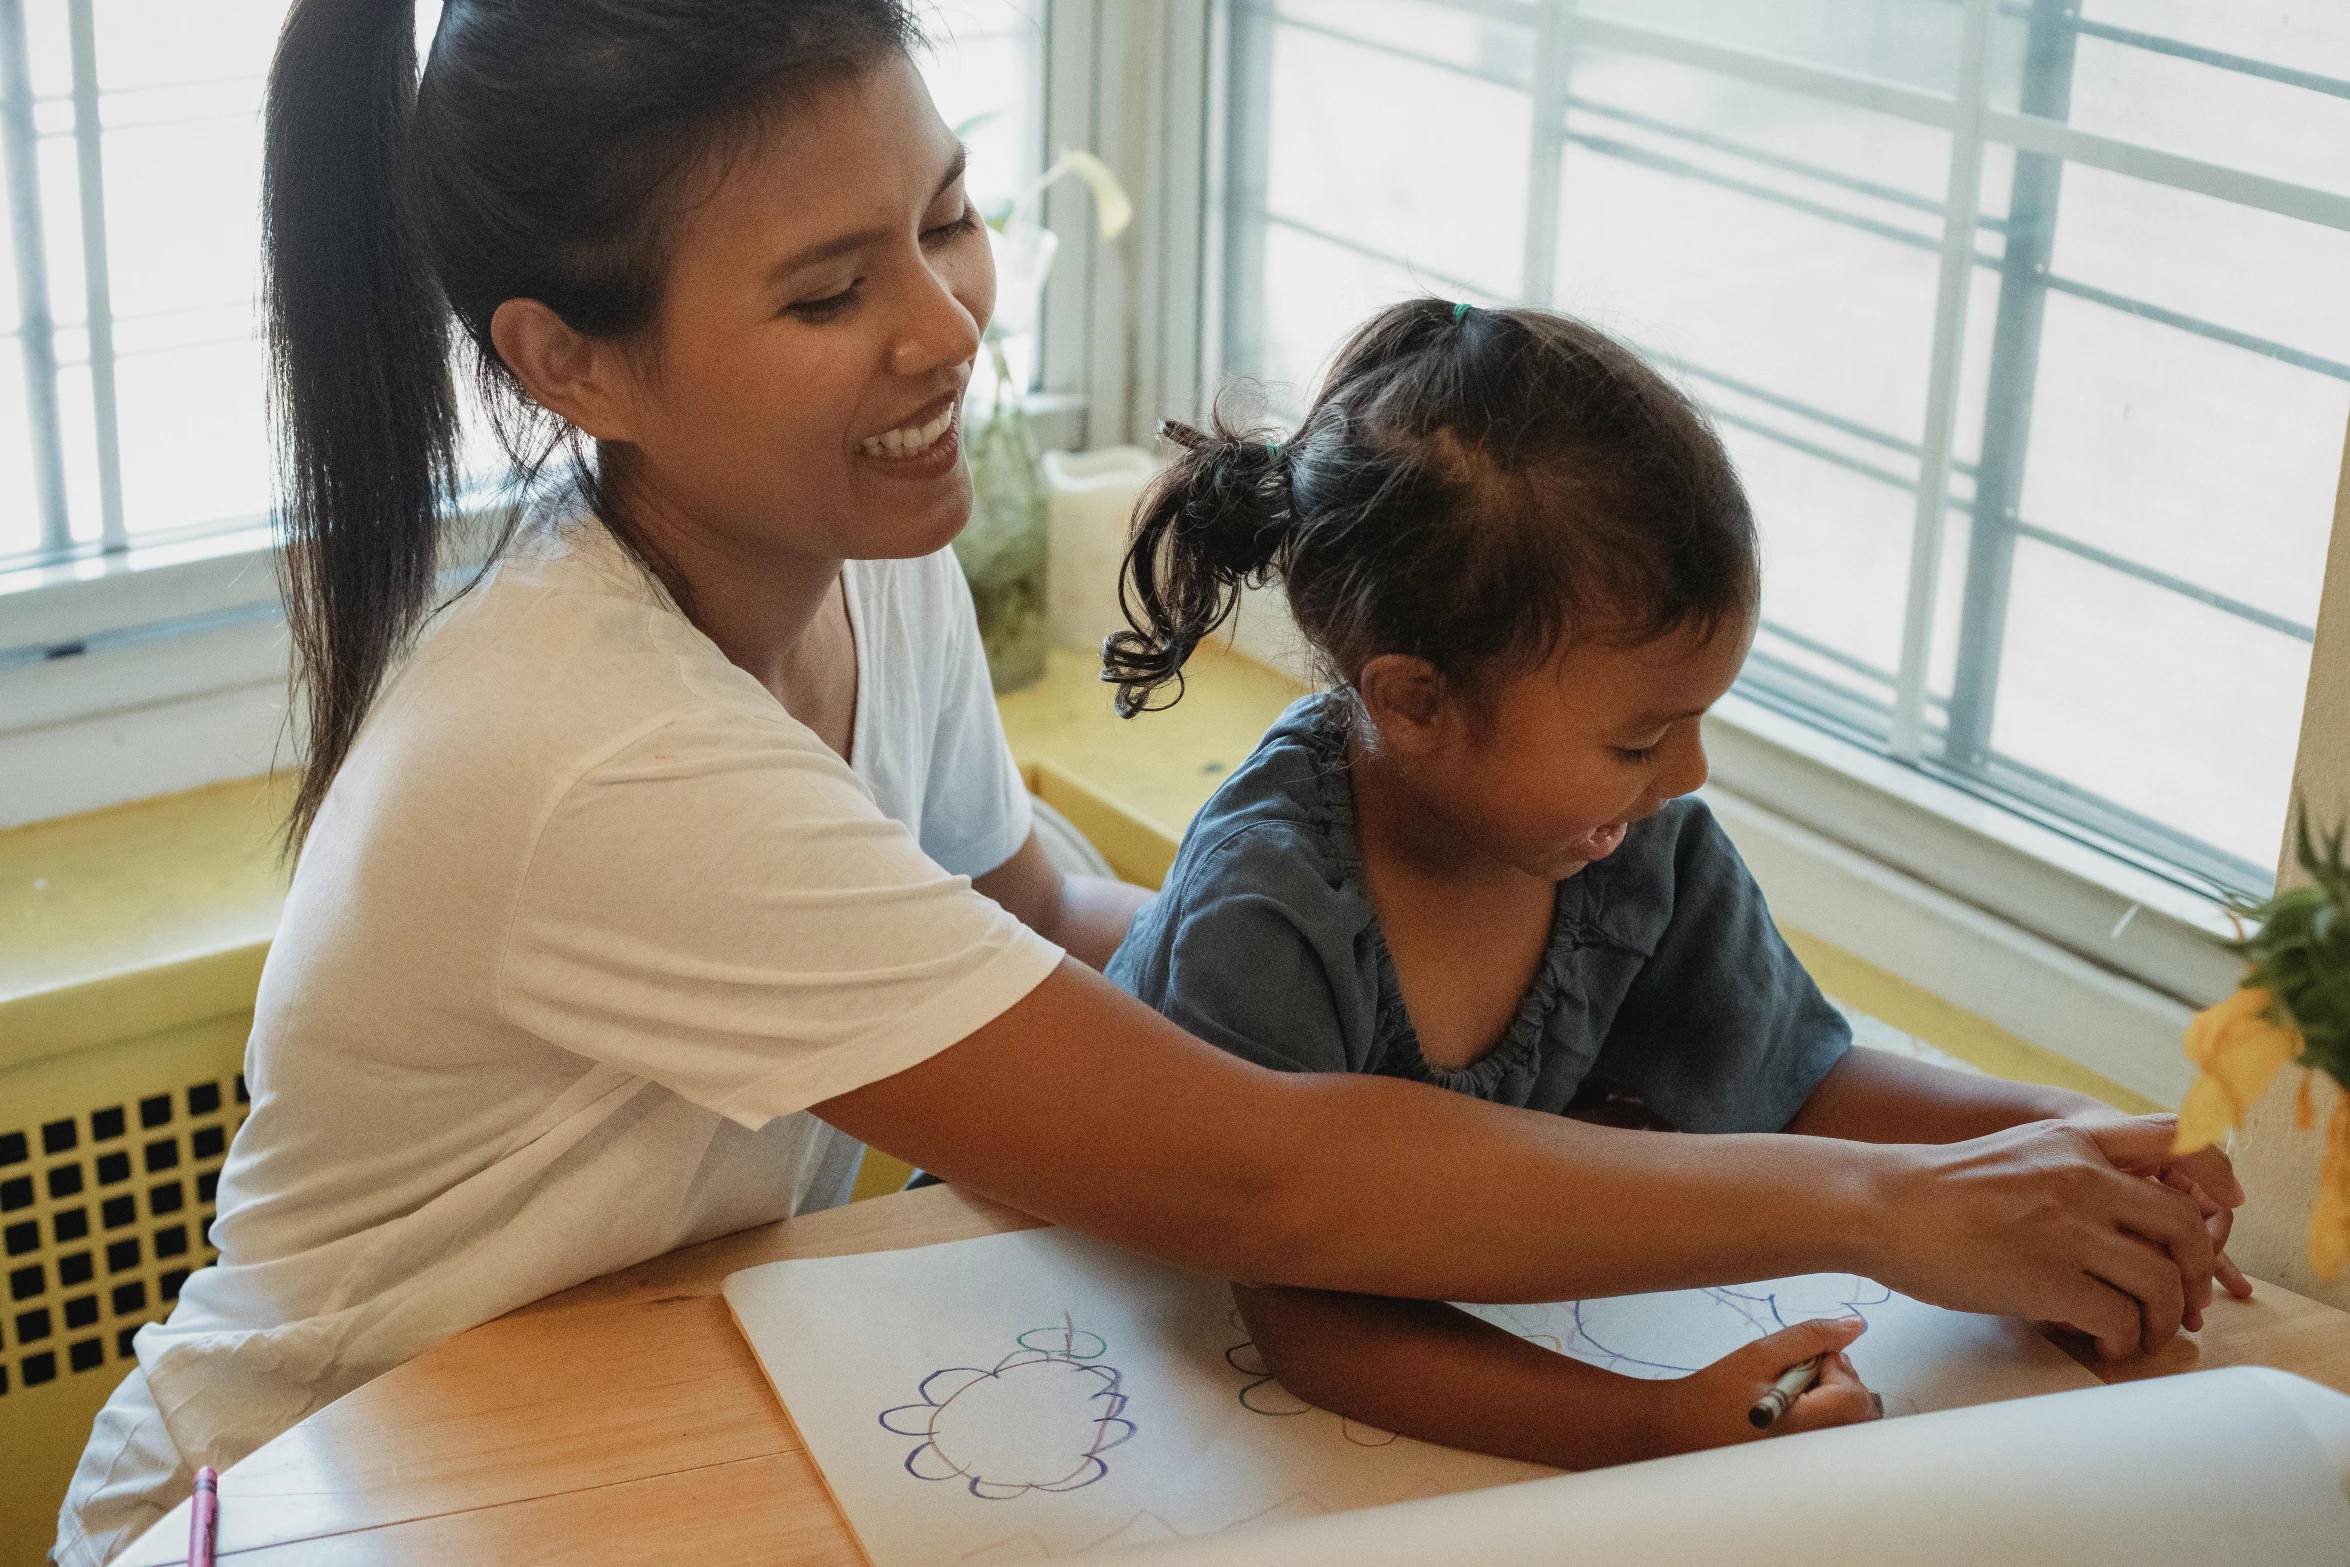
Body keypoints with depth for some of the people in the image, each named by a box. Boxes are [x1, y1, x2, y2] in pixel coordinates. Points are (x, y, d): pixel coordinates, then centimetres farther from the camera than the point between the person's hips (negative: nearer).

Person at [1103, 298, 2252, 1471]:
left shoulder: (1646, 840, -14)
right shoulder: (1262, 922, -32)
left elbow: (1797, 1087, 1)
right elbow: (1308, 1327, -33)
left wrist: (2059, 1126, -15)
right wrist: (1661, 1430, -43)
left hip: (1473, 1289, 6)